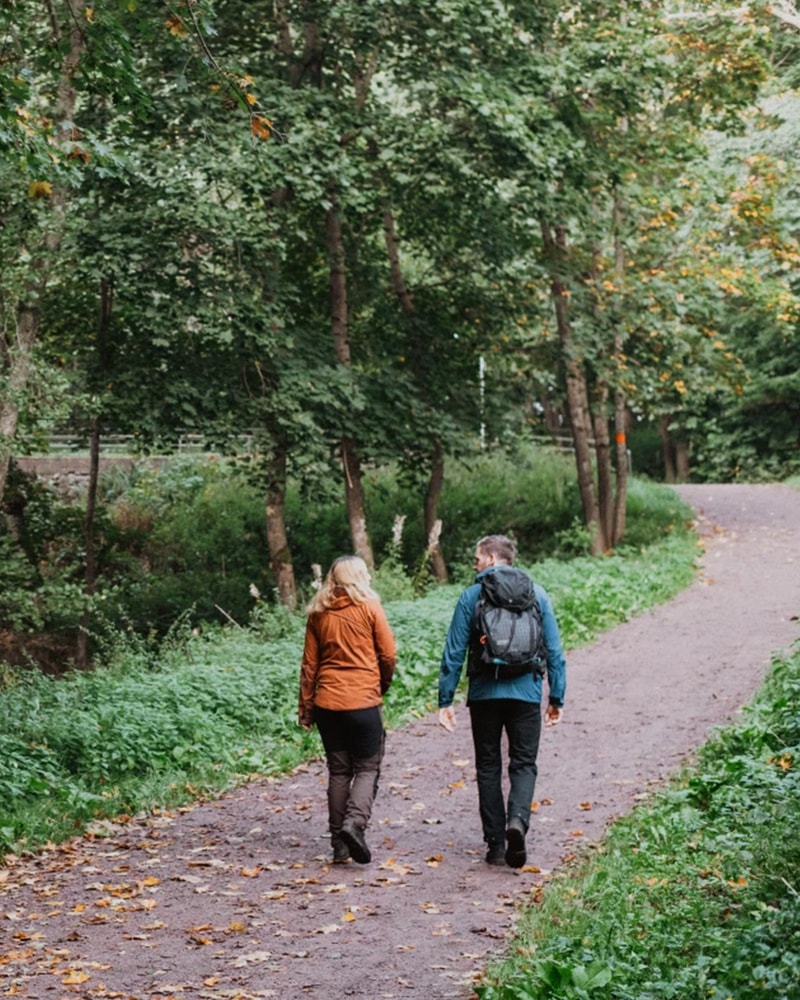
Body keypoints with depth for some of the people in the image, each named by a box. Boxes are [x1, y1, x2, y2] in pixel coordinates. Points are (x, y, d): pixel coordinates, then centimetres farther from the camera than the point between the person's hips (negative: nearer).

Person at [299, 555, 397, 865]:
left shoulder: (318, 613, 7)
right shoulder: (369, 608, -3)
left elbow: (309, 664, 8)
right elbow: (389, 656, -2)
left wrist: (305, 706, 14)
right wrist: (381, 687, 15)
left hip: (327, 703, 3)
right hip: (363, 701, -3)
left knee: (338, 771, 11)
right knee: (367, 769, 6)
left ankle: (339, 845, 9)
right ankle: (354, 822, -19)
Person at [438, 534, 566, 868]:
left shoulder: (471, 596, -1)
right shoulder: (537, 594, 5)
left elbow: (454, 653, -2)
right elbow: (554, 650, 5)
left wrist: (445, 700, 3)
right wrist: (556, 697, 11)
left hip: (484, 694, -1)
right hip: (526, 693, 1)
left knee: (488, 767, 10)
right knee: (523, 763, 7)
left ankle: (496, 845, 9)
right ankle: (517, 820, -19)